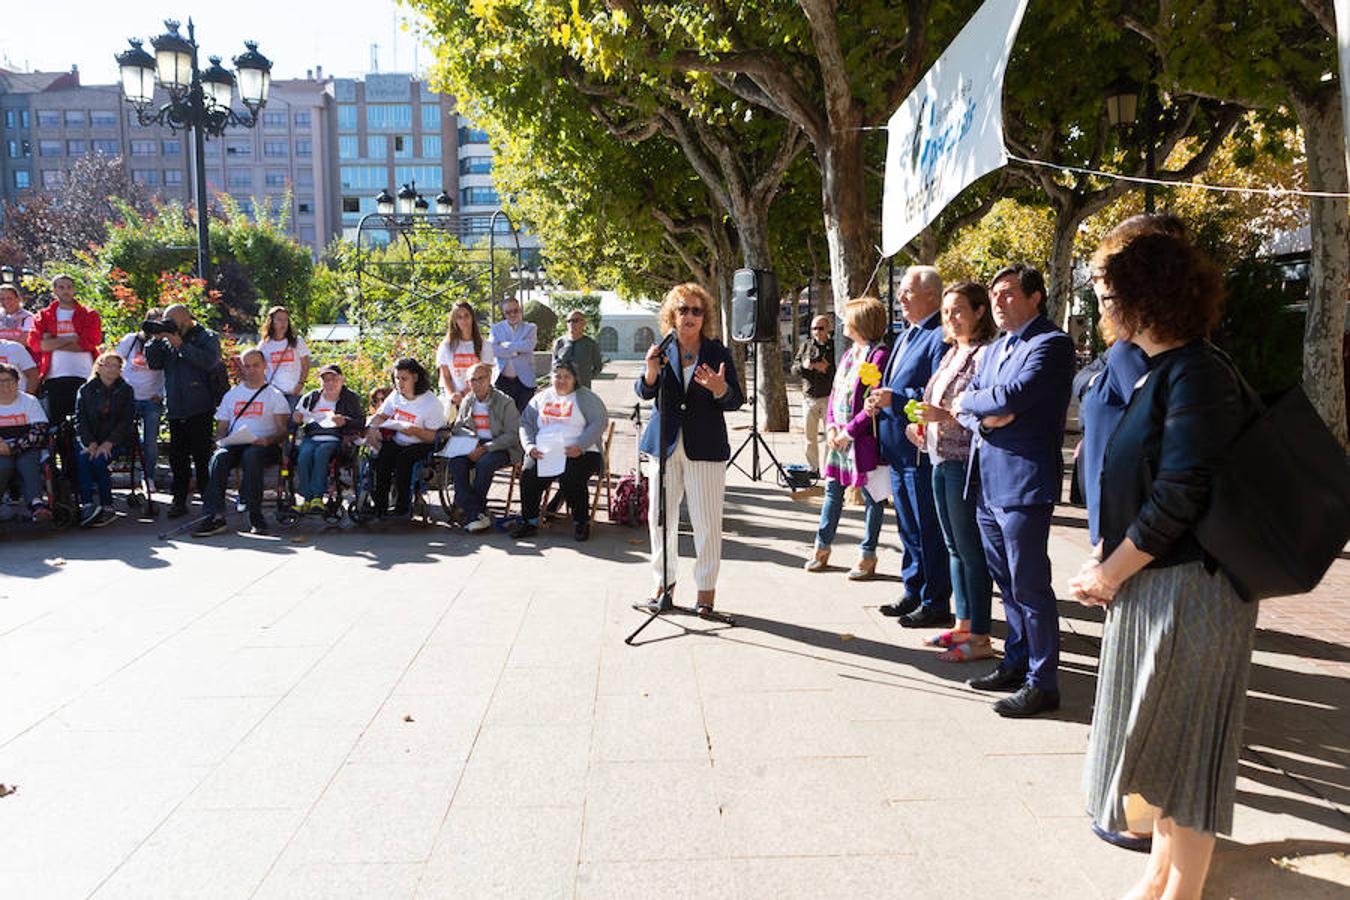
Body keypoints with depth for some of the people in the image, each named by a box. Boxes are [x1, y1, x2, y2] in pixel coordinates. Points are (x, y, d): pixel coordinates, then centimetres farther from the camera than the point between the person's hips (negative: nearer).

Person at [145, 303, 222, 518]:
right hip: (175, 410, 5)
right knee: (177, 456, 7)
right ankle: (179, 500, 14)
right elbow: (154, 363, 10)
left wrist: (181, 345, -16)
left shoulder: (207, 338, 1)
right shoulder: (167, 340, 17)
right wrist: (157, 340, -1)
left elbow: (209, 361, -17)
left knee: (202, 456, -3)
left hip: (199, 410, -5)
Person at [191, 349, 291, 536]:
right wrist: (221, 441, -4)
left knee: (251, 455, -39)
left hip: (265, 446, -3)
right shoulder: (231, 395, 26)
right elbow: (221, 428, 20)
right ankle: (215, 516, -38)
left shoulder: (275, 395, 14)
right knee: (219, 457, -32)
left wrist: (268, 440, -19)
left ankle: (255, 516, -36)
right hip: (234, 445, 3)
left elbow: (284, 431, 3)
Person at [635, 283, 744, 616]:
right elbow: (644, 392, -3)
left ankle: (706, 588, 13)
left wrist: (719, 389, -23)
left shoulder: (718, 352, 1)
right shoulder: (663, 349, 5)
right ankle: (664, 583, 23)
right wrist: (651, 371, -23)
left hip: (705, 447, -2)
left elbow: (736, 401, -1)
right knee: (659, 518, 8)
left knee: (706, 522, 0)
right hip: (665, 444, 2)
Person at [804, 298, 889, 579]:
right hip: (838, 437, 9)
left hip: (863, 439, -8)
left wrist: (849, 431, -16)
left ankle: (868, 555, 13)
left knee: (871, 497, 4)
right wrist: (831, 426, 2)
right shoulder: (848, 354, 15)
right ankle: (822, 547, 24)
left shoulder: (880, 355, -13)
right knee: (833, 490, 14)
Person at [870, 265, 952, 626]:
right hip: (899, 448, 10)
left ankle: (936, 603, 11)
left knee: (929, 530, 0)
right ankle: (913, 593, 30)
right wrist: (880, 400, 7)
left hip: (922, 451, -10)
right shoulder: (907, 335, 18)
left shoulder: (941, 336, -15)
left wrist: (895, 399, -22)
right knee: (909, 528, 18)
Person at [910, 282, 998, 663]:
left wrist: (944, 416, -25)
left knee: (971, 550, -3)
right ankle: (962, 625, 25)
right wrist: (922, 426, 7)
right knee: (955, 548, 15)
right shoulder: (952, 353, 16)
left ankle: (979, 637, 5)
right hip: (941, 460, 9)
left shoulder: (985, 354, -12)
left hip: (966, 462, -9)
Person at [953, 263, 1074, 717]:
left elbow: (1014, 394, -22)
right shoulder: (995, 349, 19)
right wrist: (983, 419, -10)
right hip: (986, 480, 9)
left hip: (1024, 480, -9)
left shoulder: (1051, 344, -9)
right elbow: (962, 406, 13)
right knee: (1005, 580, 17)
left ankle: (1042, 683, 7)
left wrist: (969, 402, -4)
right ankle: (1016, 663, 30)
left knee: (1029, 584, -3)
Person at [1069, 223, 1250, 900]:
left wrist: (1111, 572, -13)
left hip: (1189, 589, -9)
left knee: (1183, 750, 3)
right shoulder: (1160, 372, 11)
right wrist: (1107, 559, 3)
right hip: (1151, 585, 9)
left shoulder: (1197, 376, -18)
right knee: (1158, 741, 18)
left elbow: (1180, 496, -23)